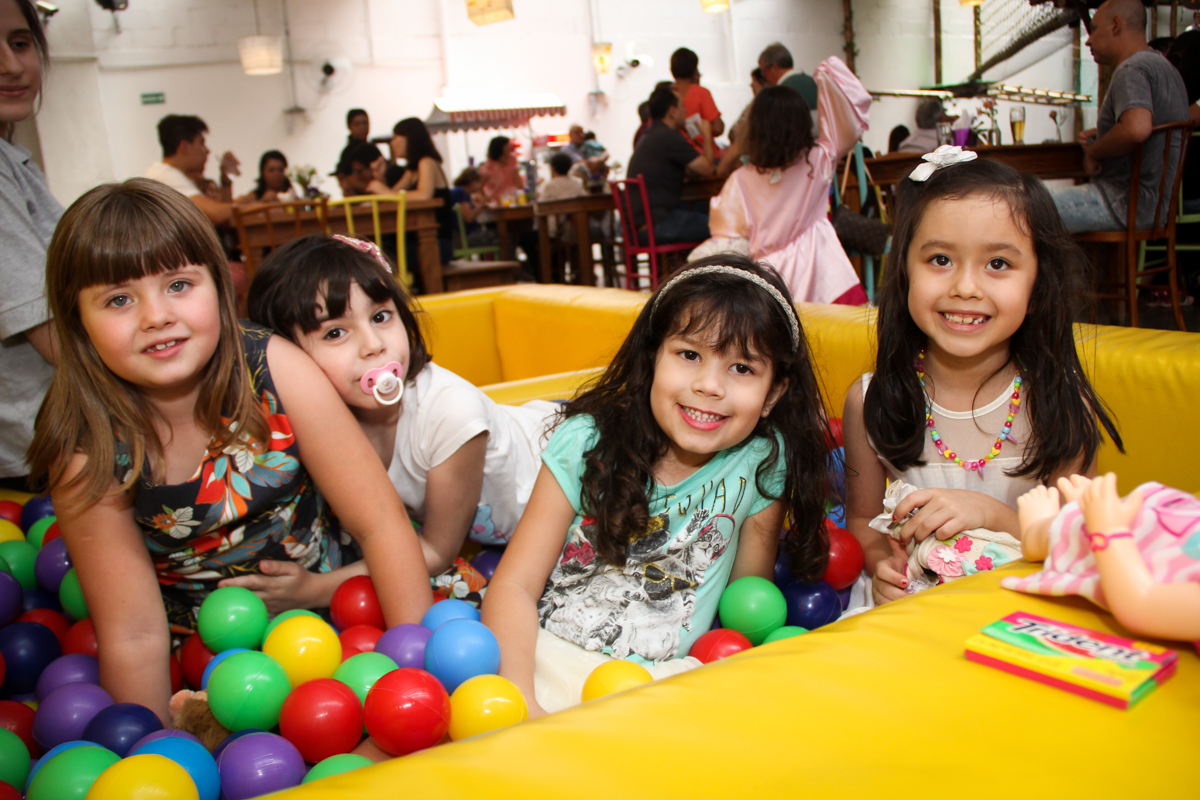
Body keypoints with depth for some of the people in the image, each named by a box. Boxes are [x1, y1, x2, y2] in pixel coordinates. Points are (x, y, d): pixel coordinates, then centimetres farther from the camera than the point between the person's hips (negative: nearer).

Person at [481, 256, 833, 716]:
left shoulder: (762, 463, -5)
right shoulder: (586, 443, -7)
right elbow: (515, 585, -9)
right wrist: (518, 697, -25)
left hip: (660, 677, 2)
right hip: (543, 651, -2)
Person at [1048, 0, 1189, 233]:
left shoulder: (1132, 69, -16)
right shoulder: (1166, 67, 17)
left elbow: (1136, 129, -35)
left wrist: (1093, 151, -18)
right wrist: (1099, 136, 14)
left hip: (1125, 203, -11)